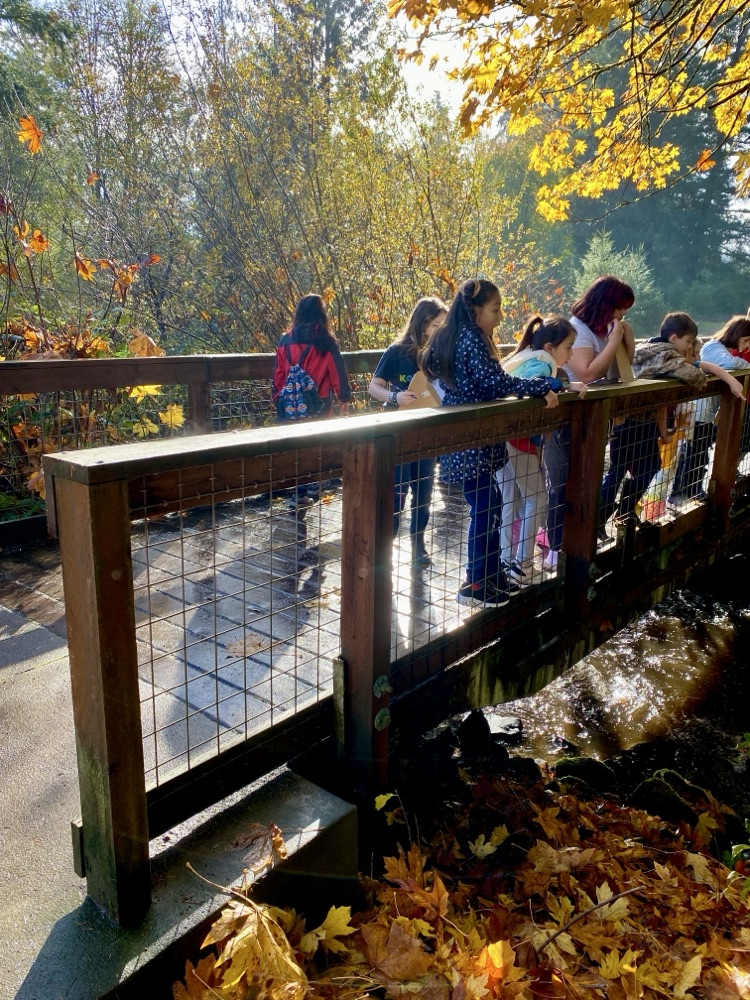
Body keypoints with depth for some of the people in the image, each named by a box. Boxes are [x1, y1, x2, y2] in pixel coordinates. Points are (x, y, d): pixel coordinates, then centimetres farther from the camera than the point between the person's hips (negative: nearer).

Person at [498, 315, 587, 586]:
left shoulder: (525, 358, 20)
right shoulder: (542, 361, -9)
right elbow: (533, 384, -30)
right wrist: (567, 385, -28)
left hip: (504, 437, 9)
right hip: (520, 438, -9)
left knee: (511, 501, 15)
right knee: (537, 499, 4)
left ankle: (507, 562, 22)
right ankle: (522, 565, 7)